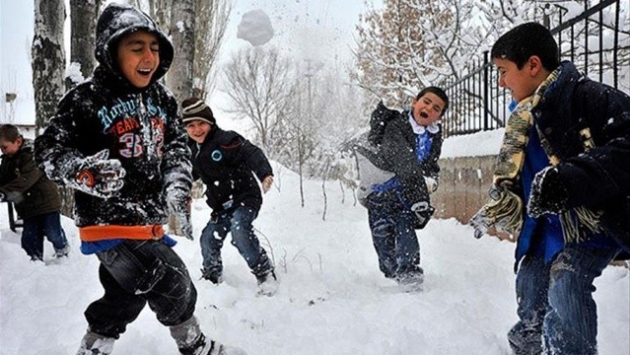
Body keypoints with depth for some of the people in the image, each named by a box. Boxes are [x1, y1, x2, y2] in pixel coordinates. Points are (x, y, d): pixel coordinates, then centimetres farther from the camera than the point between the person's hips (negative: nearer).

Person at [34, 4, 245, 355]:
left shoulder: (162, 99, 6)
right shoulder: (87, 99, -12)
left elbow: (177, 145, 14)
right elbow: (49, 149, -8)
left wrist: (178, 185, -3)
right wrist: (86, 171, -26)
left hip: (152, 221, 7)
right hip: (111, 222, -7)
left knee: (127, 294, 21)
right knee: (173, 285, -8)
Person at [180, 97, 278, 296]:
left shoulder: (226, 140, -17)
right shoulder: (193, 150, 8)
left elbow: (252, 154, -32)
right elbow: (189, 174, 28)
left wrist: (265, 174, -49)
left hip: (245, 198, -8)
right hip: (222, 207, 8)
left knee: (239, 228, -31)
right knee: (209, 239, 1)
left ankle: (265, 274, -21)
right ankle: (212, 276, 29)